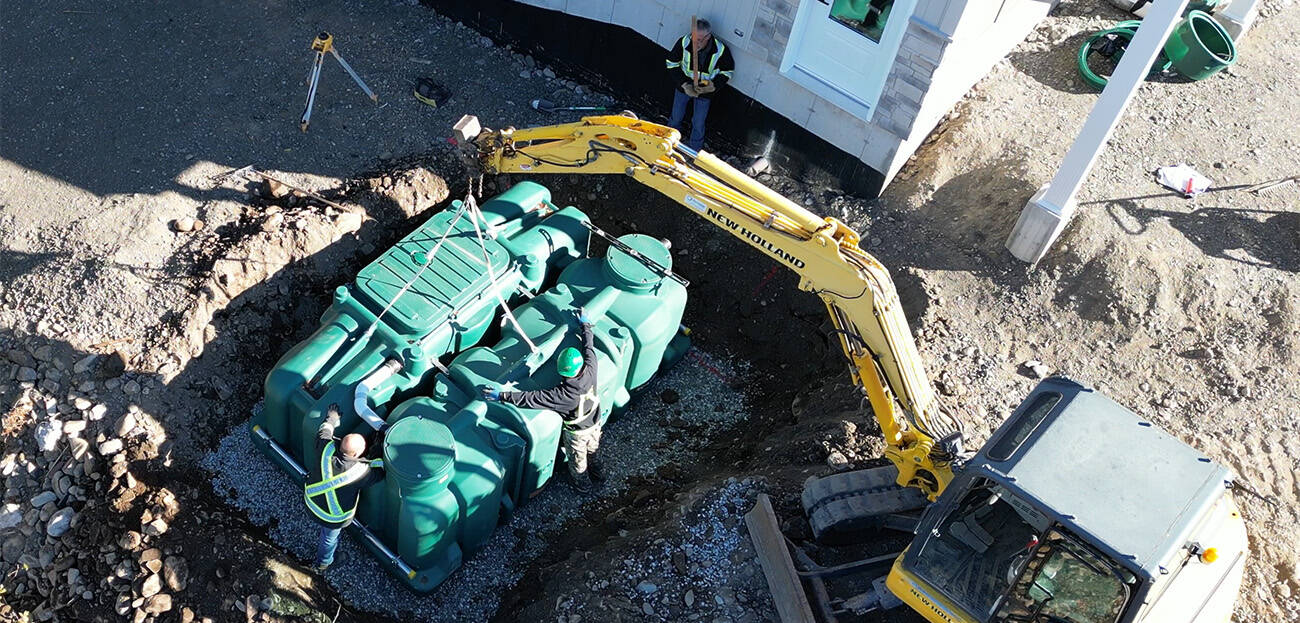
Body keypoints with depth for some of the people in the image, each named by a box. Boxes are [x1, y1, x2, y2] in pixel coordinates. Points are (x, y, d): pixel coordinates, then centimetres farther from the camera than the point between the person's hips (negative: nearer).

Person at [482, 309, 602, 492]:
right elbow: (589, 347, -13)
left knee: (577, 460, 27)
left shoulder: (564, 394, -43)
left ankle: (582, 482, 53)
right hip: (595, 423, 5)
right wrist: (585, 325, 4)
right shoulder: (591, 370, -31)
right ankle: (593, 469, 63)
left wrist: (502, 395, -35)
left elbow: (532, 399, -41)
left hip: (577, 432, -5)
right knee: (592, 450, 35)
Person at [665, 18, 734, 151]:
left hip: (705, 90, -1)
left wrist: (714, 86, -25)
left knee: (698, 124, 13)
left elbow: (727, 71, -9)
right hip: (684, 86, 1)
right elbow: (671, 63, -12)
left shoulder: (721, 50, -29)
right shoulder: (684, 42, -28)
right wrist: (684, 84, -21)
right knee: (676, 117, 21)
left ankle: (694, 149, 40)